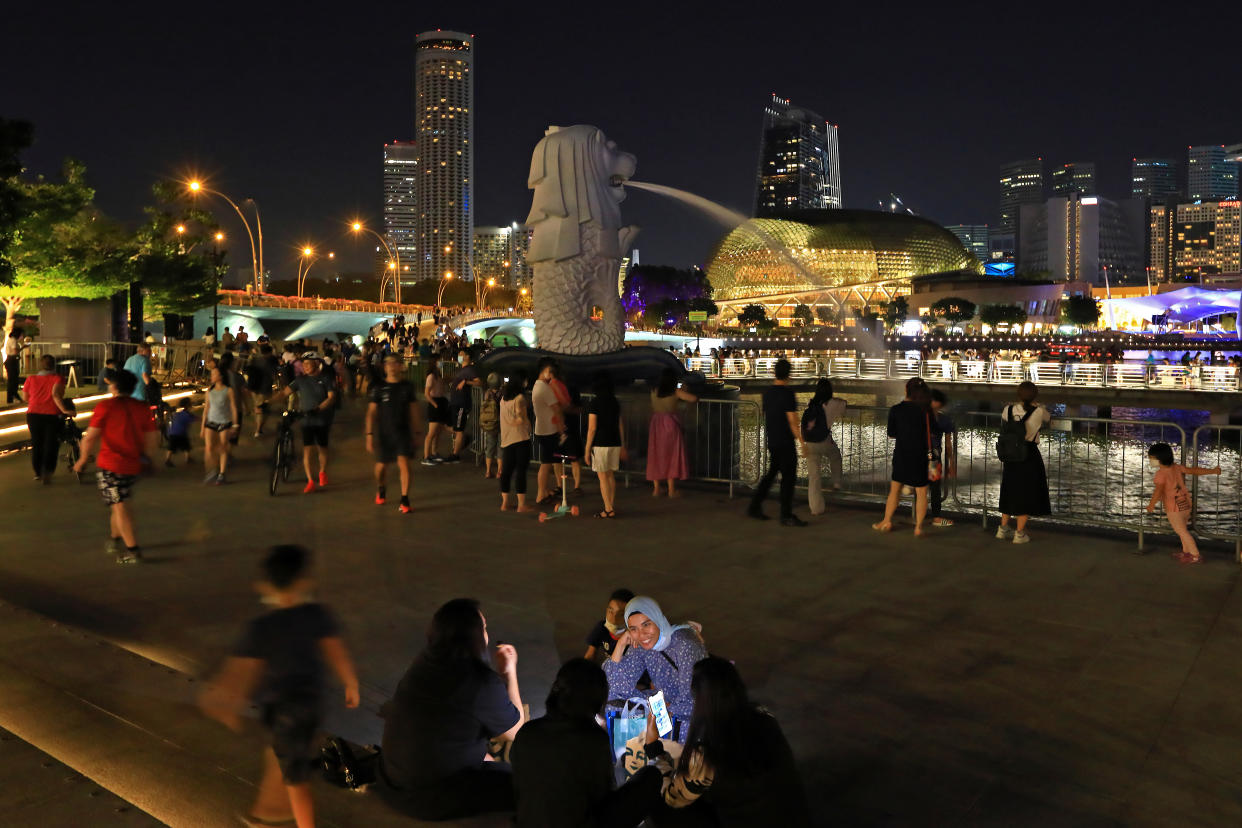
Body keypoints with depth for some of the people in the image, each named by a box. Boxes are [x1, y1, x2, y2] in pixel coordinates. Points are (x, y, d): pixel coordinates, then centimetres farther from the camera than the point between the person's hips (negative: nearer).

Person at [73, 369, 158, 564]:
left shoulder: (105, 406, -10)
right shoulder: (143, 408, 4)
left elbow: (90, 437, -12)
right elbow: (152, 439, 6)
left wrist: (83, 459, 1)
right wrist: (146, 458, 21)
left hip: (110, 465, -5)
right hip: (133, 465, 6)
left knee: (119, 506, -3)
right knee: (120, 503, 23)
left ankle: (133, 550, -7)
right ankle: (115, 540, 34)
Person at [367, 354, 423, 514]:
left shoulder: (408, 386, 2)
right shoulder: (378, 388, -3)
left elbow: (413, 411, 9)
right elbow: (371, 412, -2)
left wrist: (416, 432, 9)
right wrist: (370, 435, -8)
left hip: (403, 432, 0)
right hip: (384, 433, 0)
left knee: (404, 464, -14)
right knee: (382, 465, 13)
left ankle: (404, 501, -9)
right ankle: (380, 490, 43)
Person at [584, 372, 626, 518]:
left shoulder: (594, 403, -10)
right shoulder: (615, 402, 8)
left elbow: (592, 428, -12)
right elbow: (620, 425, 11)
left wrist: (587, 448, -6)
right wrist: (622, 446, 18)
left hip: (600, 444, -6)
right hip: (615, 443, 6)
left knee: (603, 477, -1)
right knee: (611, 476, 14)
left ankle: (608, 509, -4)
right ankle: (613, 506, 17)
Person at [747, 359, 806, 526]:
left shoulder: (767, 393, 8)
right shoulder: (787, 393, -15)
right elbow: (793, 421, -18)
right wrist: (802, 443, -13)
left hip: (772, 442, 8)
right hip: (786, 443, -8)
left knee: (771, 474, 18)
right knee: (788, 478, -1)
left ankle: (755, 507, 18)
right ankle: (786, 516, 3)